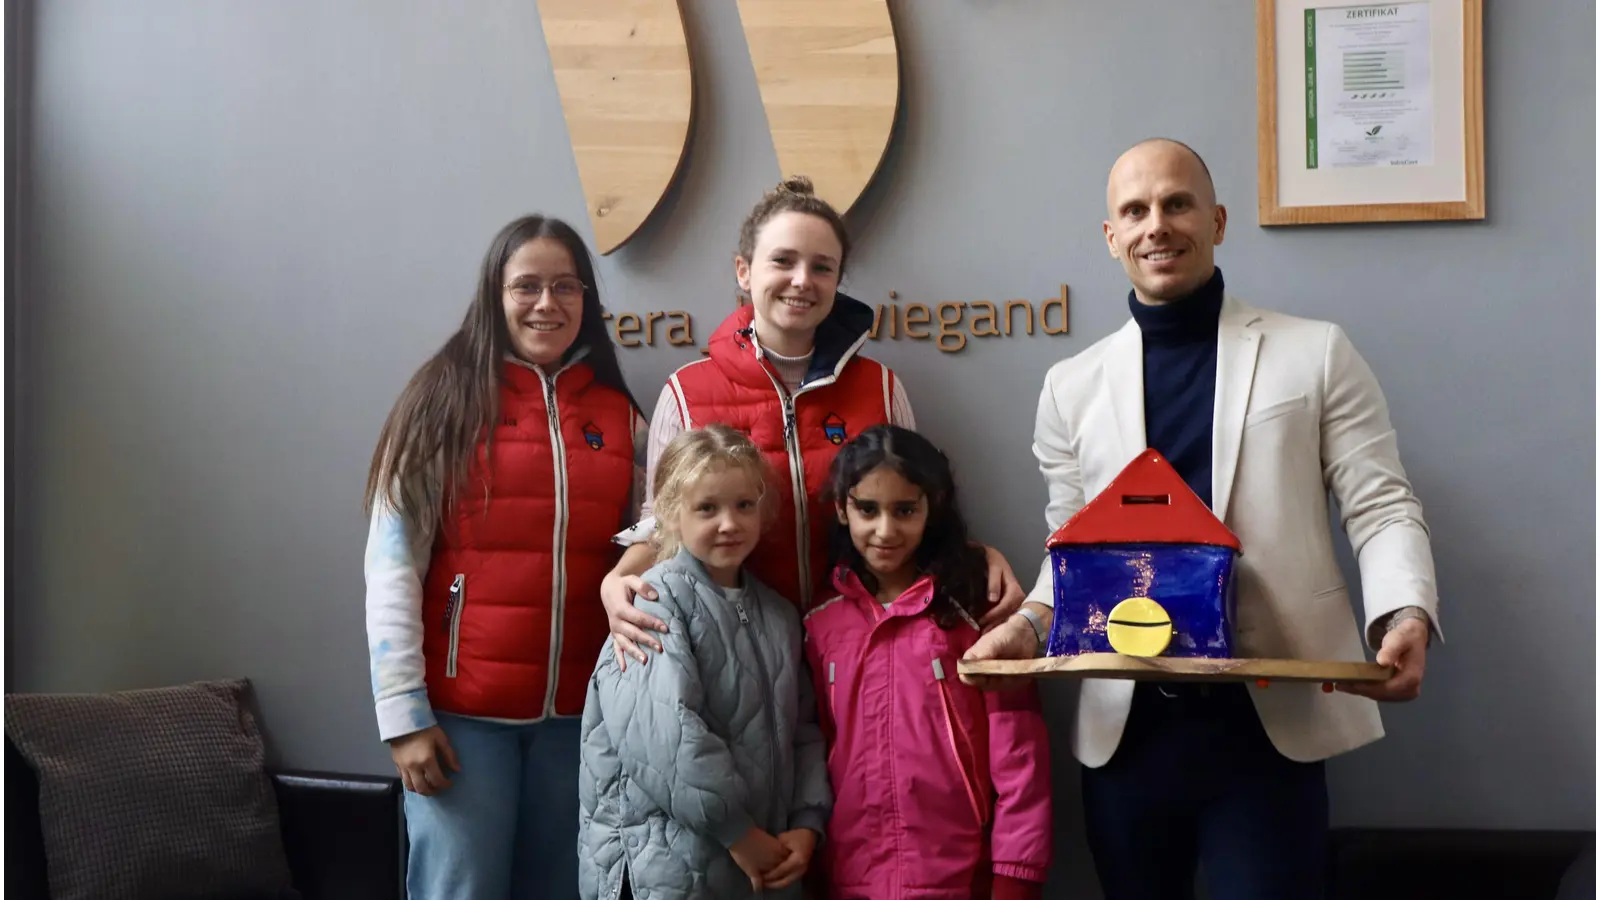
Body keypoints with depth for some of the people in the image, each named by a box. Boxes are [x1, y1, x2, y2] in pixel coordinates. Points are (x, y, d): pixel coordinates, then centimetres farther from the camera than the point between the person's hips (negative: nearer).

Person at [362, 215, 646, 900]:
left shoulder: (620, 418, 7)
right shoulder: (446, 400, -2)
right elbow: (393, 563, -5)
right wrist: (403, 710, -10)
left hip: (579, 712, 3)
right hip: (462, 711, -3)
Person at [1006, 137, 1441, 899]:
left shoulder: (1316, 353, 4)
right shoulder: (1073, 386, 9)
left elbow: (1382, 511, 1)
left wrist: (1404, 617, -18)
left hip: (1272, 721, -2)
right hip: (1125, 727, 3)